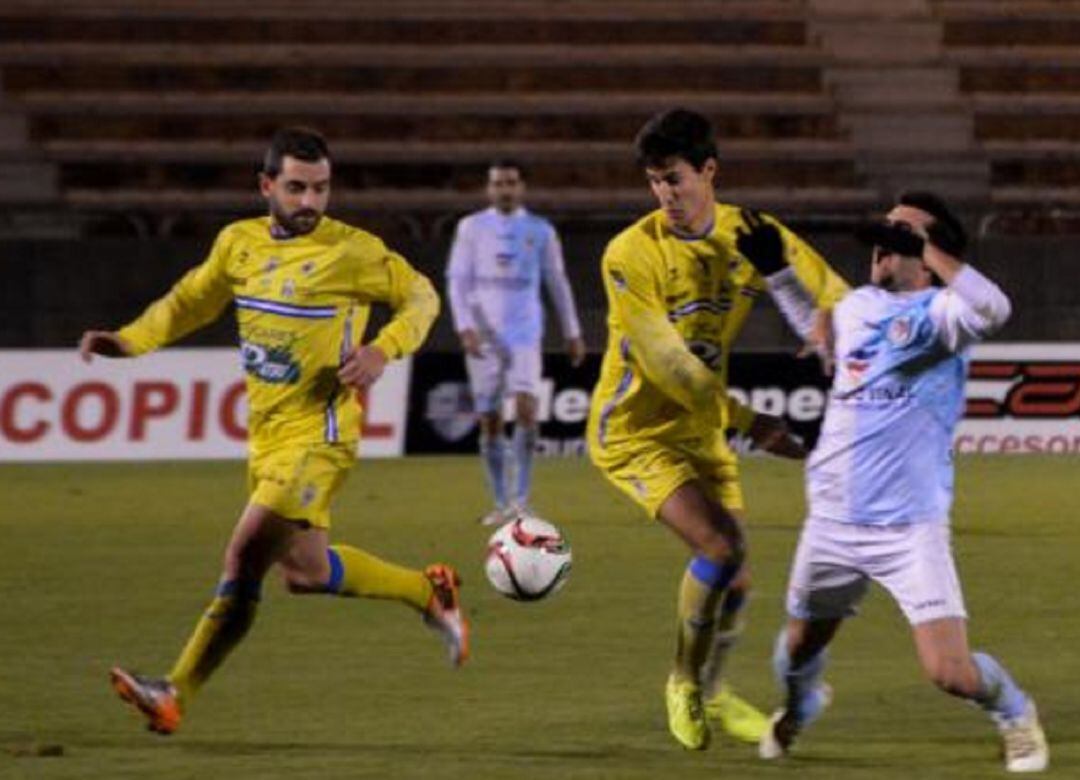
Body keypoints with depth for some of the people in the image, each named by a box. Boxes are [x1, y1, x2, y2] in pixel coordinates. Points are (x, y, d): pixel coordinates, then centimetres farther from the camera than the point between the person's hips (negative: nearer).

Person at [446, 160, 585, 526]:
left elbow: (557, 282, 15)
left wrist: (572, 333, 15)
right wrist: (465, 326, -13)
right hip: (483, 335, 1)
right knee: (489, 420, 1)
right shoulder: (472, 228, 5)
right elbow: (457, 280, 1)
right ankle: (501, 502, 10)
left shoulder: (540, 231, 7)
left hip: (525, 334, -1)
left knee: (526, 408, -18)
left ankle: (521, 496, -11)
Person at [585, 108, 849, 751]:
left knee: (735, 574, 6)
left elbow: (836, 300, 0)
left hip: (702, 430, 5)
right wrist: (750, 423, -23)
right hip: (634, 431, -5)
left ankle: (713, 694, 32)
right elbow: (668, 364, -22)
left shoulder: (753, 236, -5)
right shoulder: (631, 255, -20)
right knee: (720, 547, -21)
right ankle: (684, 682, 1)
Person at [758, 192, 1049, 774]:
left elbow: (990, 310, -32)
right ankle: (800, 704, 55)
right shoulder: (854, 308, 11)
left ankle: (1014, 713, 18)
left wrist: (933, 249, -26)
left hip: (910, 529, -6)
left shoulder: (936, 311, -8)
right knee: (799, 649, 19)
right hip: (832, 523, 6)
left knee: (949, 672, -14)